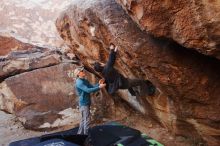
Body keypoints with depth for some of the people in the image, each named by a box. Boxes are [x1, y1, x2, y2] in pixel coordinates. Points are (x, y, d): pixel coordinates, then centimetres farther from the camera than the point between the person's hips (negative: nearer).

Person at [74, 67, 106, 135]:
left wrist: (98, 84, -8)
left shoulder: (85, 81, 12)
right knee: (87, 119, -5)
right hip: (84, 103, -9)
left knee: (84, 119, 17)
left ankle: (80, 133, 28)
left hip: (86, 103, 9)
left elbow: (92, 87, 9)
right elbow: (88, 90, -28)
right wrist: (99, 87, -28)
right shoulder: (79, 82, -19)